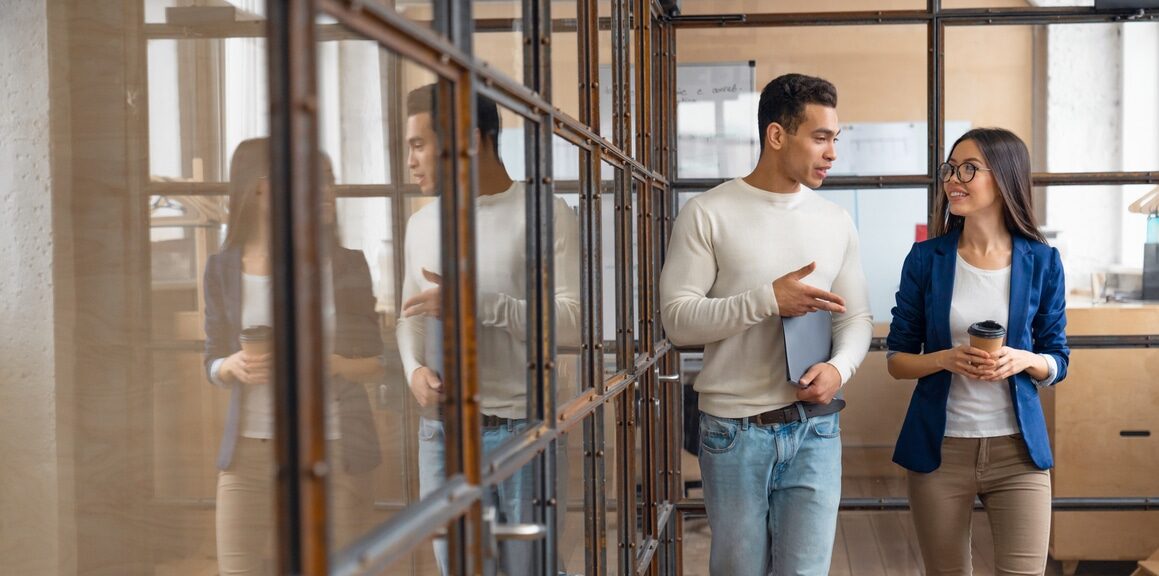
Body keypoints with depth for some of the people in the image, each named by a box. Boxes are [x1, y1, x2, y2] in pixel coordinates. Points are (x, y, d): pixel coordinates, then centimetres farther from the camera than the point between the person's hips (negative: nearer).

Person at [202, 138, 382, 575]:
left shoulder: (346, 266, -2)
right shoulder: (224, 269, 1)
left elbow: (375, 366, 4)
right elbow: (214, 366, 9)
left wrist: (333, 363, -18)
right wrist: (235, 367, -14)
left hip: (332, 451, -1)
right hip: (251, 453, 1)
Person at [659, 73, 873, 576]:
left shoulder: (836, 221, 8)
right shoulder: (708, 214, -5)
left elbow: (856, 317, 9)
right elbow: (678, 319, -10)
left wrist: (838, 367, -12)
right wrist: (768, 299, -20)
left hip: (815, 430, 3)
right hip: (734, 431, -3)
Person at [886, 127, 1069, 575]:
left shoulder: (1042, 262, -1)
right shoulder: (926, 258, -3)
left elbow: (1056, 362, 5)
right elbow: (897, 359, 1)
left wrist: (1023, 360, -16)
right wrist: (945, 359, -18)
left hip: (1017, 448, 0)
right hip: (939, 447, 0)